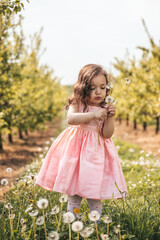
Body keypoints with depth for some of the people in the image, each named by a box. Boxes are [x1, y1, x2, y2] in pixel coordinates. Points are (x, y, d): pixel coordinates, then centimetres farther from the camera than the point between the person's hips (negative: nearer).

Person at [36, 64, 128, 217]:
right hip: (76, 150, -1)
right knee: (73, 195, 5)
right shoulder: (77, 104, -3)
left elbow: (107, 134, -3)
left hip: (96, 153, 1)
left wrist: (110, 117, -17)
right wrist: (93, 114, -31)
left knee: (95, 198, 4)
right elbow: (70, 119, -24)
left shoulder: (104, 109, 2)